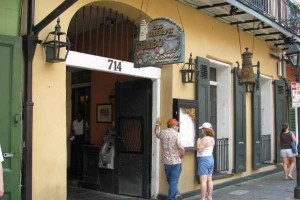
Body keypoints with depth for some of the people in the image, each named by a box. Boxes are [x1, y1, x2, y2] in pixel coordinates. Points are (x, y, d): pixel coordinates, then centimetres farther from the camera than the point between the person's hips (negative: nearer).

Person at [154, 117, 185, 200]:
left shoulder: (163, 133, 2)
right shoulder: (176, 134, -14)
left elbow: (156, 132, 26)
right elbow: (181, 149, -20)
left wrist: (158, 124, 41)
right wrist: (181, 158, -4)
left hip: (166, 162, 5)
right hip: (176, 162, -5)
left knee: (170, 181, 21)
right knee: (173, 182, 3)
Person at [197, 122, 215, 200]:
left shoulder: (204, 139, -18)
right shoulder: (212, 139, 9)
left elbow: (199, 150, -21)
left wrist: (198, 142, -6)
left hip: (204, 160, -9)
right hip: (211, 159, 9)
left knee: (203, 181, -6)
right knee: (209, 180, 13)